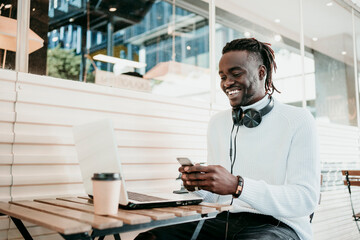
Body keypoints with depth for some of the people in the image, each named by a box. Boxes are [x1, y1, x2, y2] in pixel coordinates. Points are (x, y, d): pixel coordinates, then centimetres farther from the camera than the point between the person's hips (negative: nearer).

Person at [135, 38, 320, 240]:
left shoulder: (298, 120, -3)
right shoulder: (217, 123, 13)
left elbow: (306, 199, -14)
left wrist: (238, 186, -25)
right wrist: (199, 185, -8)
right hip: (226, 221, 4)